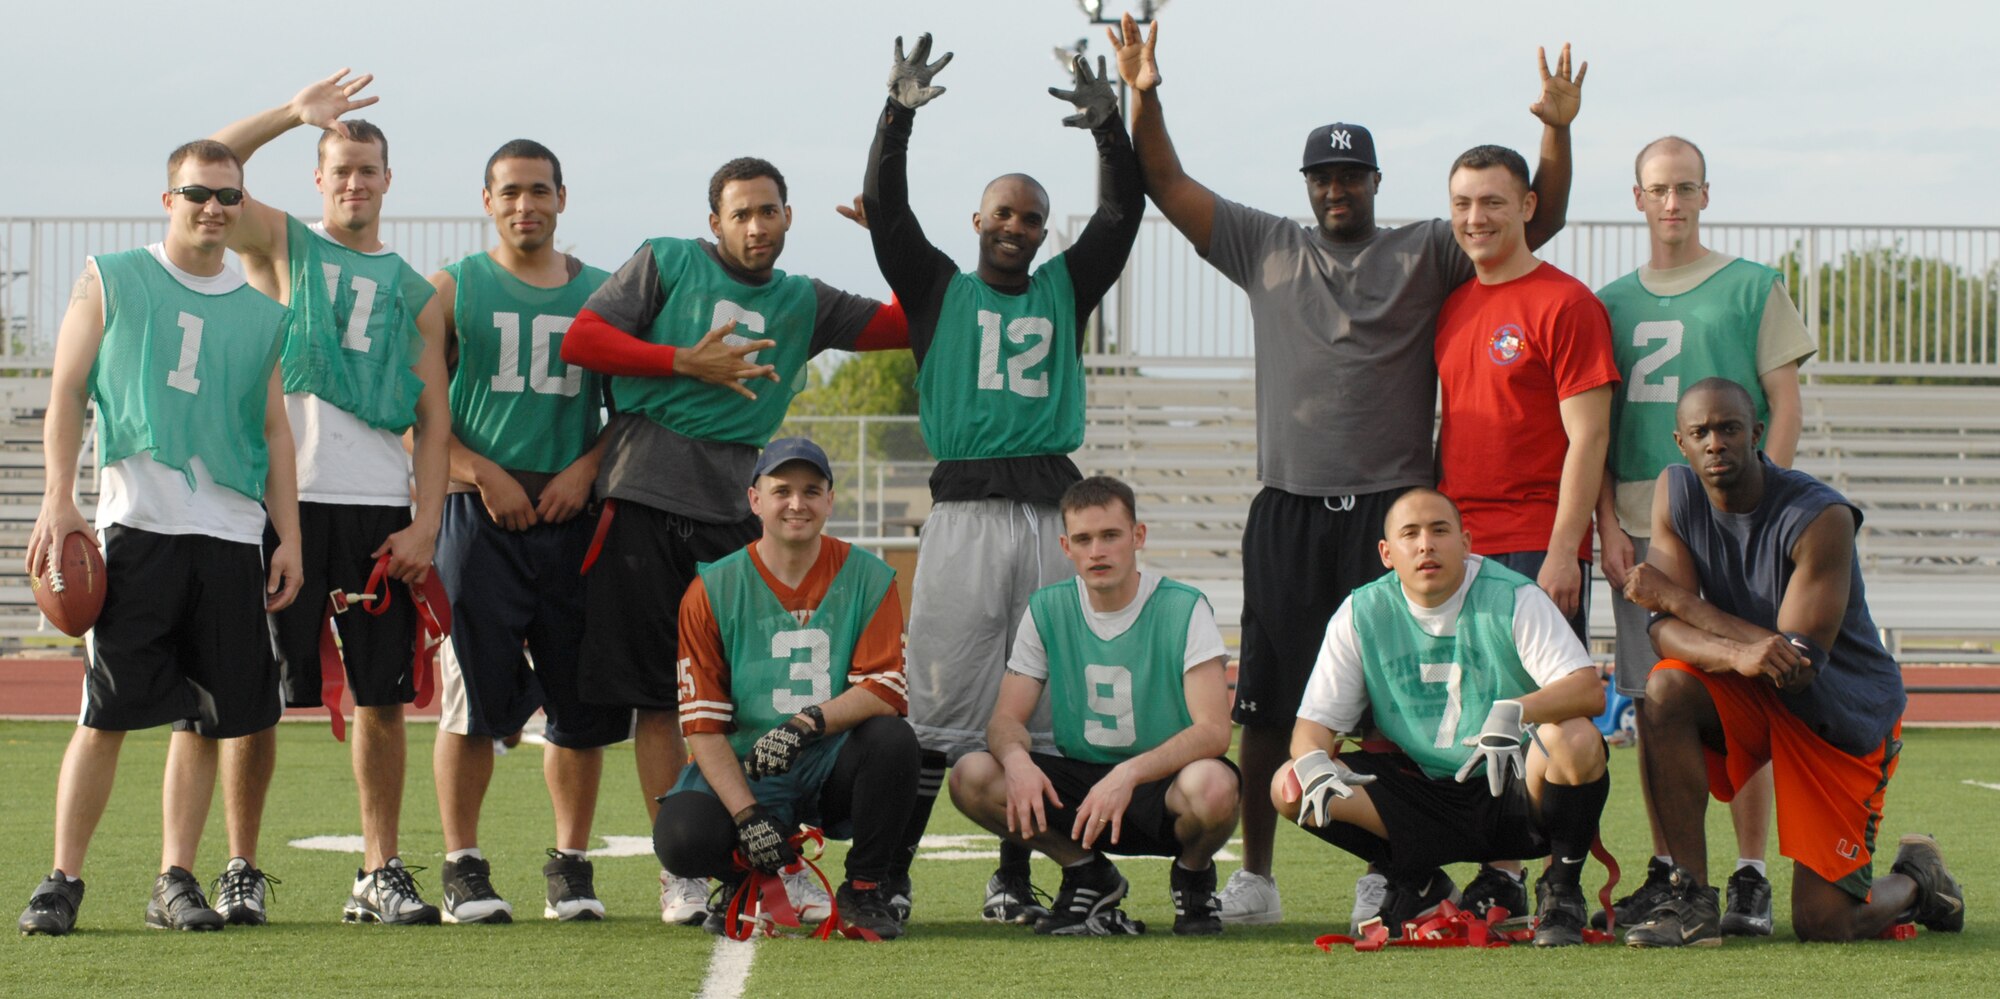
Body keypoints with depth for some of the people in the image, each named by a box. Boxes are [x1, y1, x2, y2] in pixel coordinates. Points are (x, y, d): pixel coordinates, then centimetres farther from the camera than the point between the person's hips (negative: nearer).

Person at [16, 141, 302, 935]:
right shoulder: (110, 282, 7)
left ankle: (176, 882, 11)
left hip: (231, 534, 3)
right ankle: (63, 880, 0)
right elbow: (67, 396, 4)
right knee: (106, 711, -6)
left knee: (208, 716, 3)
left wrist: (289, 535, 9)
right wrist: (58, 500, -8)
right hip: (135, 525, -3)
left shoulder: (262, 312, 16)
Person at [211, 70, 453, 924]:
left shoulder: (414, 293, 16)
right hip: (285, 499, -2)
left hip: (382, 510, 2)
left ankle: (380, 873, 9)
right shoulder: (282, 247, 10)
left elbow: (433, 419, 10)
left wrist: (424, 524, -1)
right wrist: (295, 113, -11)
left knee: (382, 698, 2)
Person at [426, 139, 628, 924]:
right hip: (480, 515, -3)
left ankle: (570, 866, 12)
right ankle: (463, 869, 2)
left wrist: (586, 468, -3)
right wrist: (485, 475, -9)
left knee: (582, 698, 1)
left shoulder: (600, 294, 14)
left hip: (573, 515, 3)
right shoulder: (453, 290, 6)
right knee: (474, 696, -6)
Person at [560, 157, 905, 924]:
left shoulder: (804, 303, 16)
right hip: (644, 499, -3)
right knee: (656, 690, 0)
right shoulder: (667, 264, 7)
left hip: (734, 510, 3)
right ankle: (678, 869, 5)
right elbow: (578, 341, -2)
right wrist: (689, 362, -7)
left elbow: (904, 326, 14)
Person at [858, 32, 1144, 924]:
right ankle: (890, 874, -2)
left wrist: (1110, 130, -2)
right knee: (940, 703, -6)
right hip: (964, 508, -3)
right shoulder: (939, 290, 13)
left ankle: (1013, 879, 10)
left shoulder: (1065, 290, 18)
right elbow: (886, 211, 3)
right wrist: (898, 116, -7)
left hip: (1052, 511, 3)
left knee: (1040, 709, 2)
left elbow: (1121, 215, 11)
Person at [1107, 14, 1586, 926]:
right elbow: (1169, 188, 11)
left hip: (1389, 510, -2)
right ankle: (1254, 876, 9)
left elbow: (1538, 220, 2)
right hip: (1288, 510, 2)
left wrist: (1556, 131, -13)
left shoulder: (1425, 255, 8)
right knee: (1268, 702, 2)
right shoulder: (1266, 248, 13)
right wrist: (1143, 100, -3)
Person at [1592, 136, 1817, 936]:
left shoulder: (1754, 289, 4)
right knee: (1653, 704, 4)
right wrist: (1608, 523, 2)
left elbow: (1785, 406, 0)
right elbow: (1597, 424, 14)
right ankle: (1665, 872, 11)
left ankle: (1751, 877, -2)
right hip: (1640, 530, 4)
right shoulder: (1613, 302, 14)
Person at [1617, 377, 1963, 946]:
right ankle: (1691, 900, -22)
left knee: (1824, 924, -9)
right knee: (1666, 690, -31)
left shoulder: (1822, 518, -26)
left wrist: (1677, 597, -24)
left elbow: (1801, 663, -28)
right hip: (1748, 693, 4)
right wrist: (1738, 653, -39)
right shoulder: (1676, 493, -10)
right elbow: (1665, 630, -15)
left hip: (1845, 711, -4)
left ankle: (1916, 882, 28)